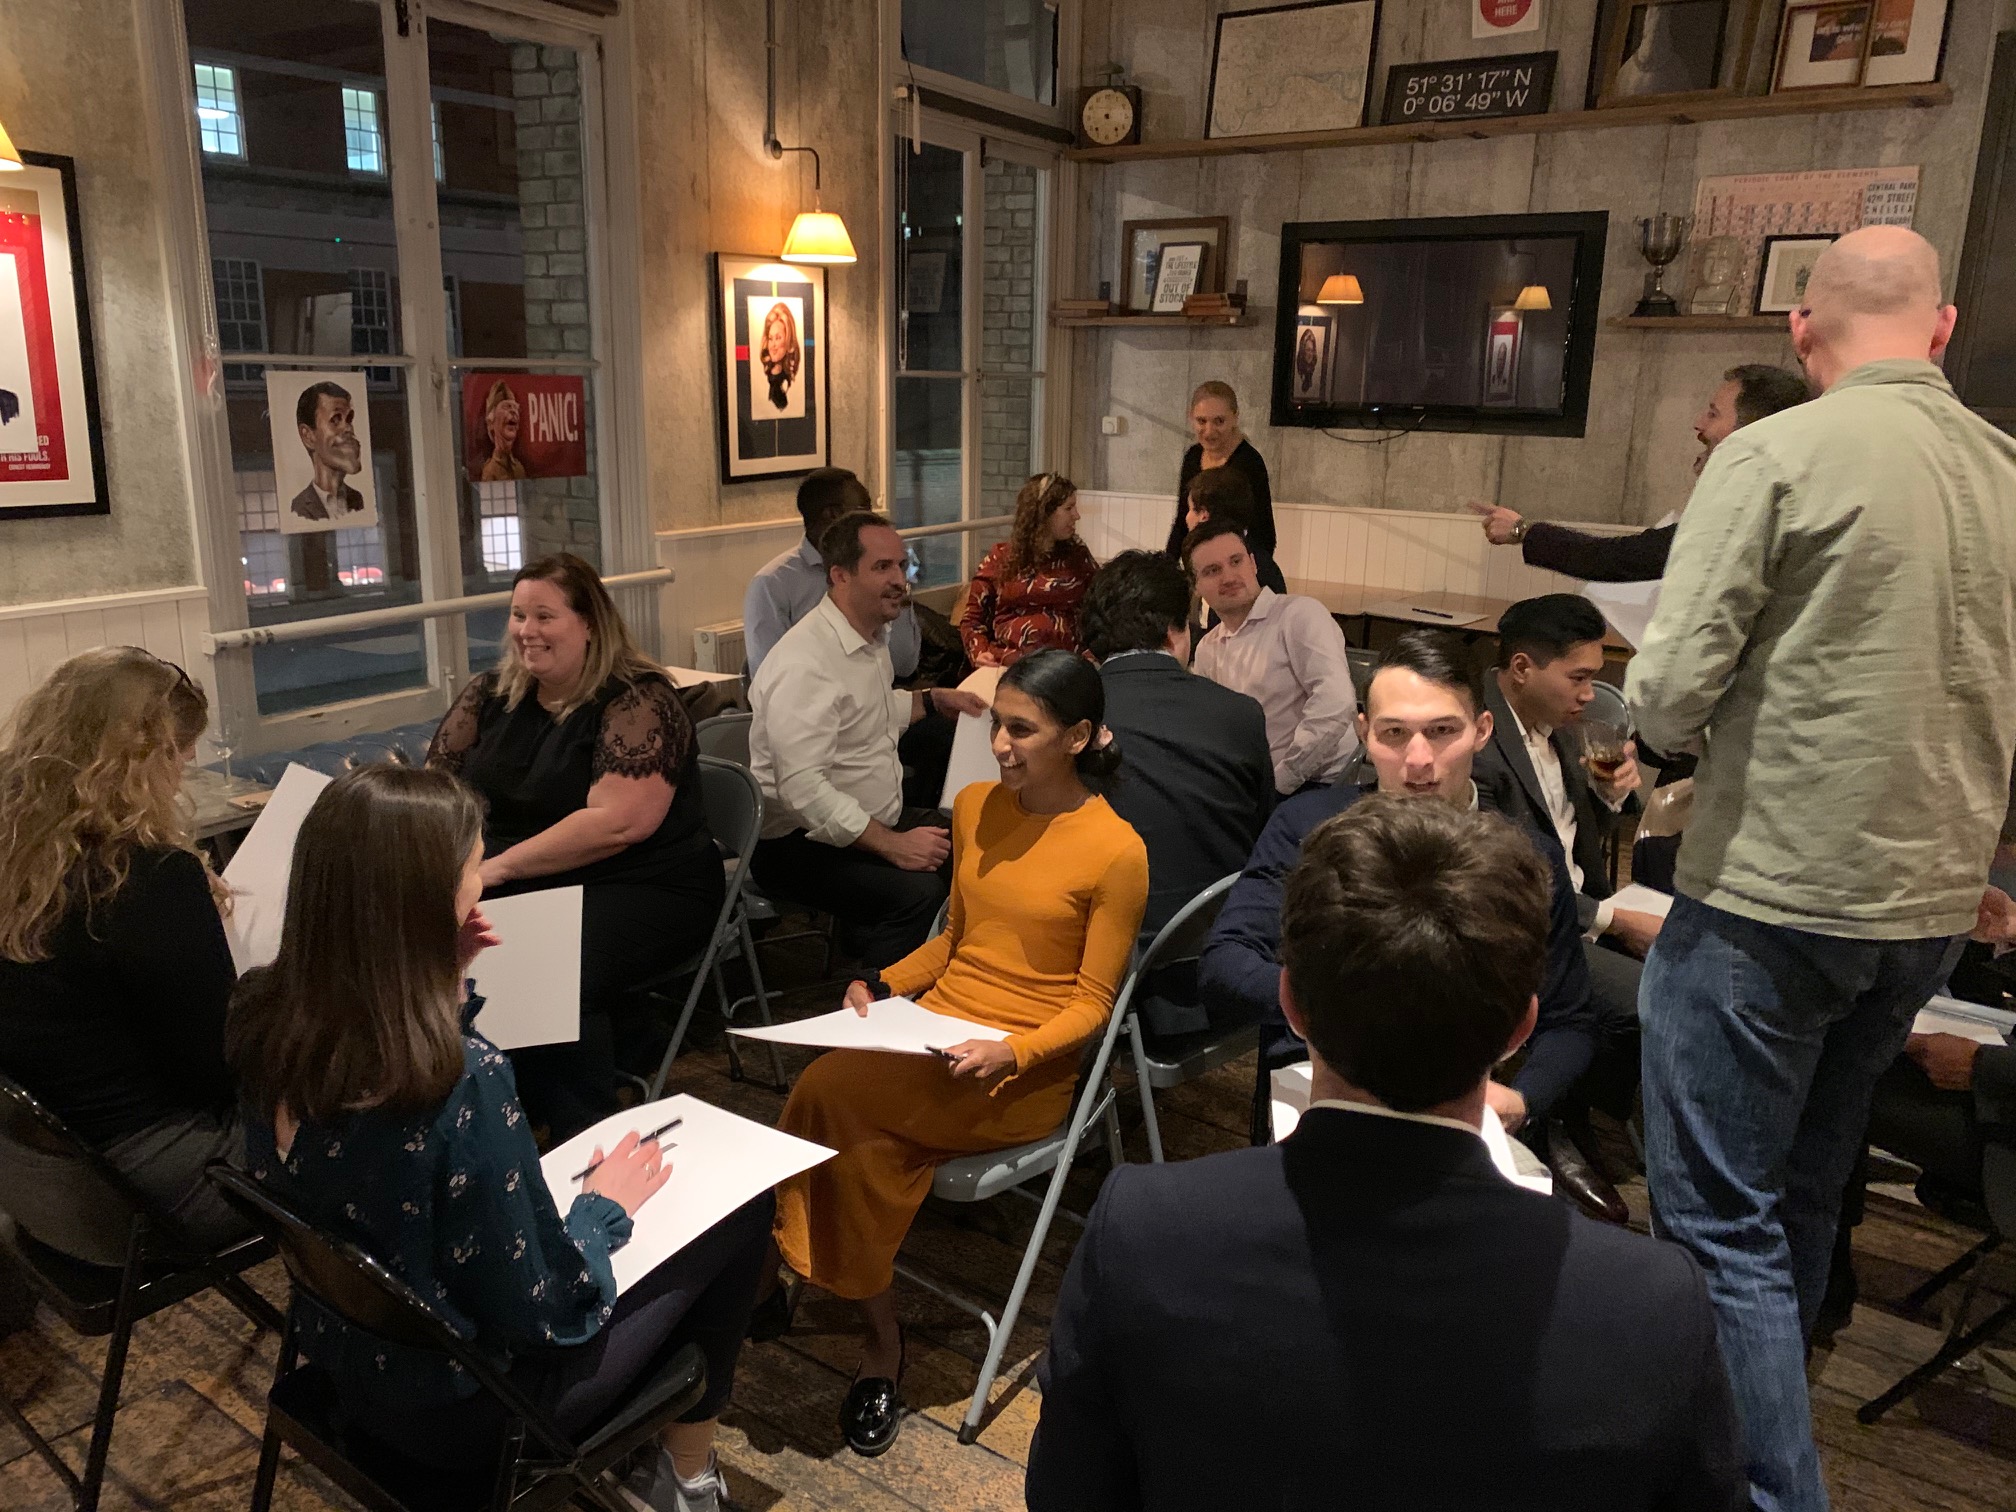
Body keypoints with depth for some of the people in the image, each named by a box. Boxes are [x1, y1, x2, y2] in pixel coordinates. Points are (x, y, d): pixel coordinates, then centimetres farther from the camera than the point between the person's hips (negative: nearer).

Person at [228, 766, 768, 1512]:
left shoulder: (266, 1014, -13)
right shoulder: (463, 1076, -35)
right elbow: (540, 1312, -23)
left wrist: (443, 984, -4)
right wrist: (604, 1206, -6)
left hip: (344, 1354, 7)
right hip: (454, 1406, -7)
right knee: (737, 1204, 6)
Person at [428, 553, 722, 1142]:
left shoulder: (638, 701, -12)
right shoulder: (489, 697, 10)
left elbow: (619, 822, -22)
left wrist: (500, 865, -20)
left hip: (642, 888, -6)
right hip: (518, 891, 6)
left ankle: (583, 1139, -13)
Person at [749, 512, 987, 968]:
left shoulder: (871, 636, 10)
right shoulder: (805, 662, -23)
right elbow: (802, 786, -30)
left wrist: (935, 699, 17)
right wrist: (892, 844, -31)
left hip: (872, 822, 10)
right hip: (801, 842, -10)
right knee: (919, 892, -29)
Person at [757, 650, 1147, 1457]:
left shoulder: (1116, 851, -11)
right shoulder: (974, 807, 8)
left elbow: (1092, 1003, -6)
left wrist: (1008, 1054, -22)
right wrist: (884, 983, 1)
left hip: (1025, 1071, -5)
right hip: (934, 1031, 5)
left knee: (830, 1091, -26)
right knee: (870, 1142, -27)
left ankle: (782, 1271, -4)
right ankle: (880, 1339, -7)